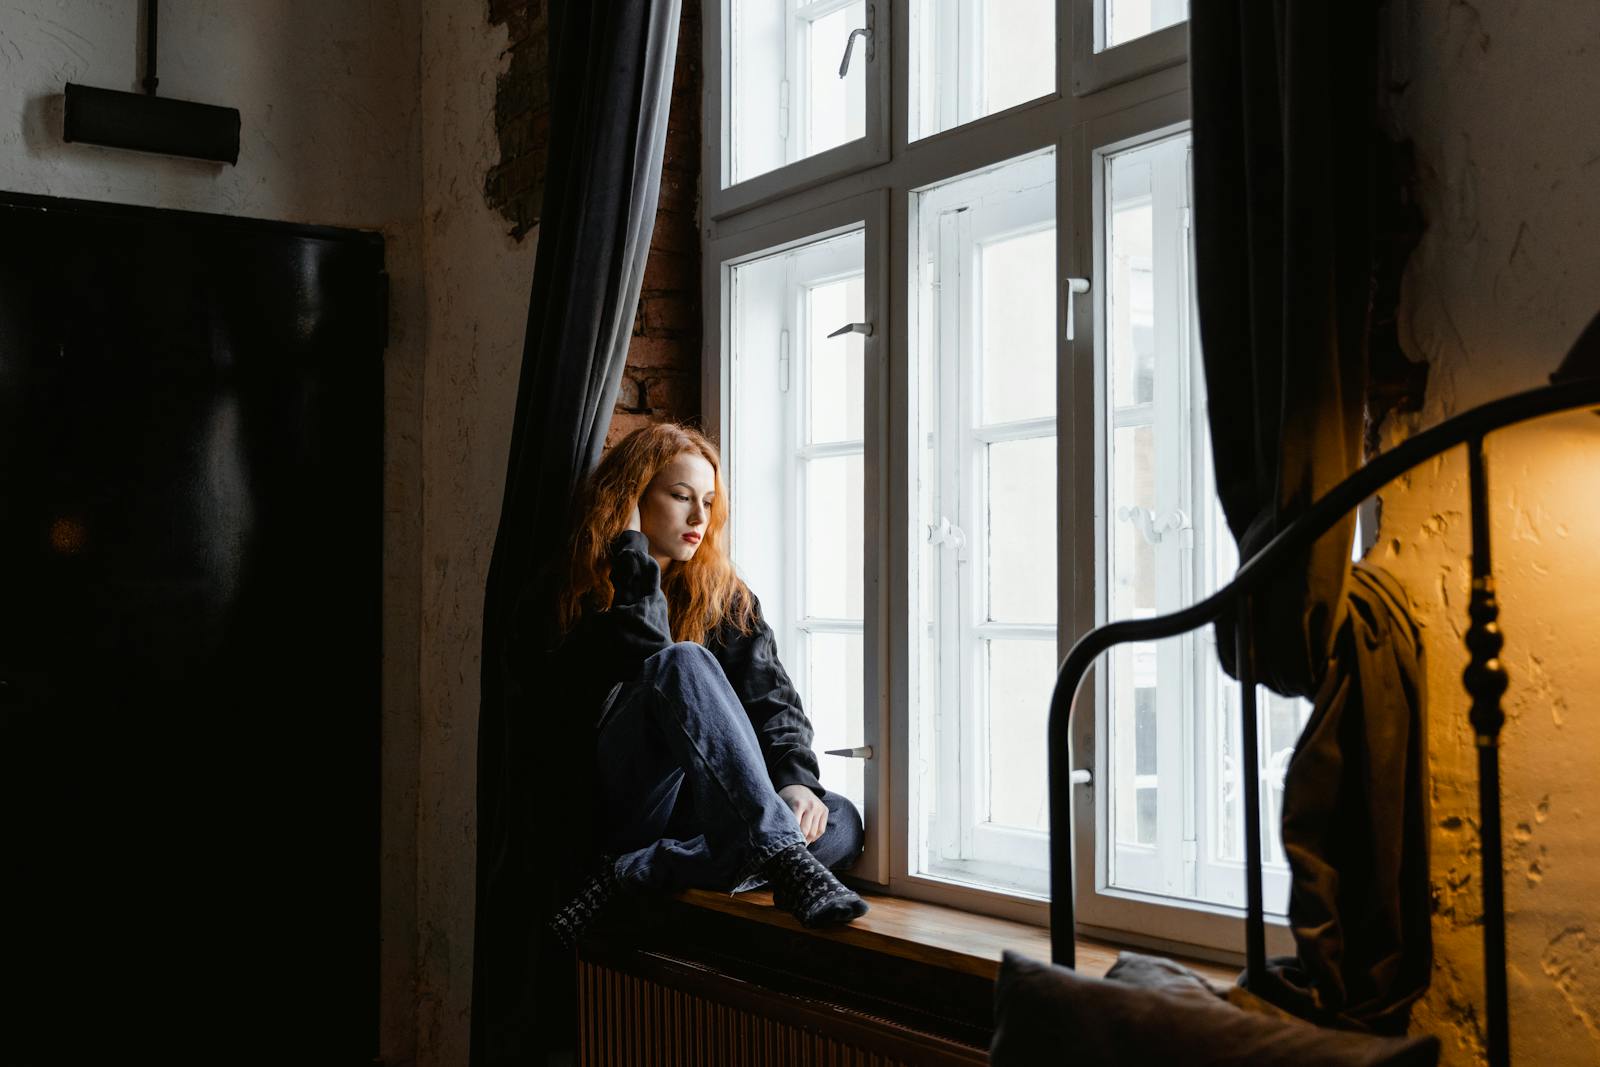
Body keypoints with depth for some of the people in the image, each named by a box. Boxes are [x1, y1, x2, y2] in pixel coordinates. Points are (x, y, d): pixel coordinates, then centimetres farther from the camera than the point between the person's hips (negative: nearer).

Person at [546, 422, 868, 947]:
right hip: (620, 805, -4)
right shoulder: (584, 591, 4)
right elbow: (644, 657, -16)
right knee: (682, 662, -31)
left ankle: (631, 876, -32)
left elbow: (770, 697, 4)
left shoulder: (726, 596, 17)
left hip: (704, 811, 4)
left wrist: (796, 780, -15)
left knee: (841, 822, -25)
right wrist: (631, 545, -7)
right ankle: (782, 859, -45)